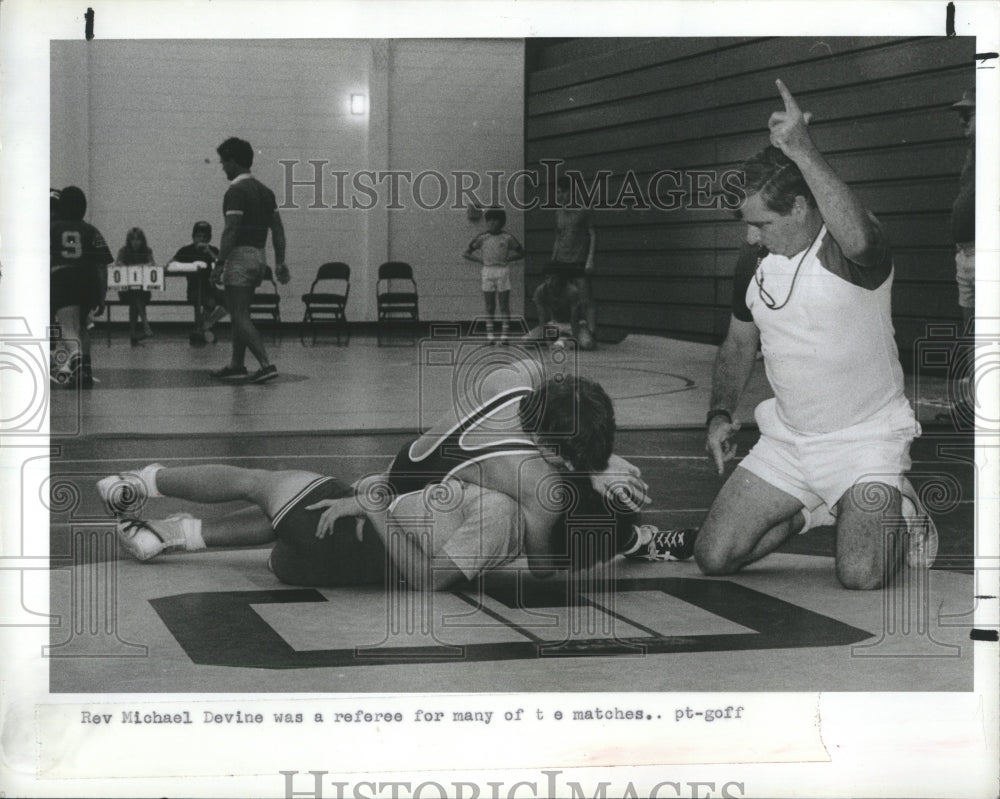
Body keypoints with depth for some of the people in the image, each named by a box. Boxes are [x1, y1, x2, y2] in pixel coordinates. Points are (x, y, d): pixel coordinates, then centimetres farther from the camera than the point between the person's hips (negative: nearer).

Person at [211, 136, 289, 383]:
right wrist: (280, 263, 13)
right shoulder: (265, 191, 13)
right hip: (258, 256, 9)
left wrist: (219, 264, -18)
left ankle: (266, 364, -18)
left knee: (240, 317, -8)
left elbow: (231, 230, -20)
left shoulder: (236, 191, -14)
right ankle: (236, 365, 22)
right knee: (240, 314, 17)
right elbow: (278, 229, 12)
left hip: (240, 256, -9)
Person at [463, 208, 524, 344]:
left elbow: (521, 253, 12)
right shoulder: (482, 238, 4)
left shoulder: (507, 238, 2)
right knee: (489, 306, 3)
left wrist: (507, 259, 0)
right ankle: (489, 335, 6)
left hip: (503, 271, -1)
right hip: (487, 272, 1)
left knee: (504, 305, -1)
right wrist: (480, 260, 0)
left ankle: (505, 335, 0)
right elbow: (466, 254, 9)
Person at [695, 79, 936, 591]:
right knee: (713, 559, -5)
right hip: (785, 440, 6)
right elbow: (738, 343, 17)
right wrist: (720, 413, 1)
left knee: (860, 577, -23)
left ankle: (898, 510, 13)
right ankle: (813, 510, 21)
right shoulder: (755, 261, 2)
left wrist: (802, 150, -48)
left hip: (865, 439, -6)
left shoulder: (849, 254, -18)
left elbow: (857, 239, -46)